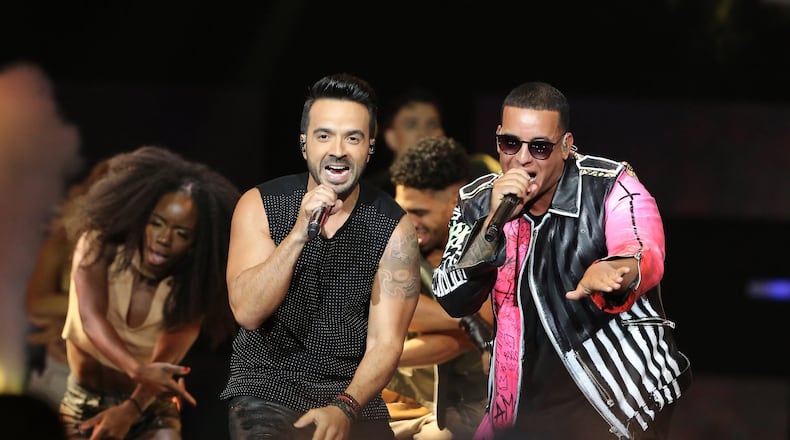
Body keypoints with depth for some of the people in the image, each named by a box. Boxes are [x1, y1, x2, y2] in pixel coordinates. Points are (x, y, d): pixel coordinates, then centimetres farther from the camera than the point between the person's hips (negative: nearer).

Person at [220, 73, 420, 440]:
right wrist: (300, 232, -25)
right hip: (267, 388, -2)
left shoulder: (393, 228, -3)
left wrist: (344, 408, -25)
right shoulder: (260, 206, -3)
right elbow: (247, 312, -15)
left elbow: (385, 343, -8)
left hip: (351, 395, 2)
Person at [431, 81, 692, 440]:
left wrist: (607, 274, -56)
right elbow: (453, 300, -10)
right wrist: (495, 220, -23)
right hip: (526, 405, 4)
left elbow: (645, 257, -32)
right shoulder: (478, 202, -2)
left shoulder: (611, 188, -13)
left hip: (621, 396, -4)